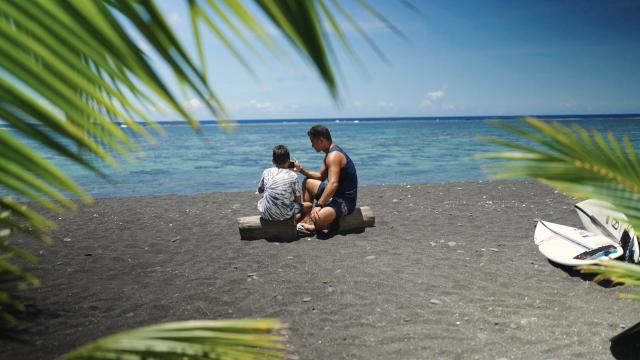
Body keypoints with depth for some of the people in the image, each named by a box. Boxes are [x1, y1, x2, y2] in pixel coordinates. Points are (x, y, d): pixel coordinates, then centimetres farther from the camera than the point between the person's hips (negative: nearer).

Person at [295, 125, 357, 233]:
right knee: (307, 183, 22)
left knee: (318, 218, -37)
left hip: (345, 201, -11)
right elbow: (321, 176, 22)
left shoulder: (334, 155, -22)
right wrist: (301, 169, 12)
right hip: (334, 194, 11)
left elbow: (333, 184, -33)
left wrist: (318, 205, -34)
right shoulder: (329, 153, 10)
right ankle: (306, 218, 19)